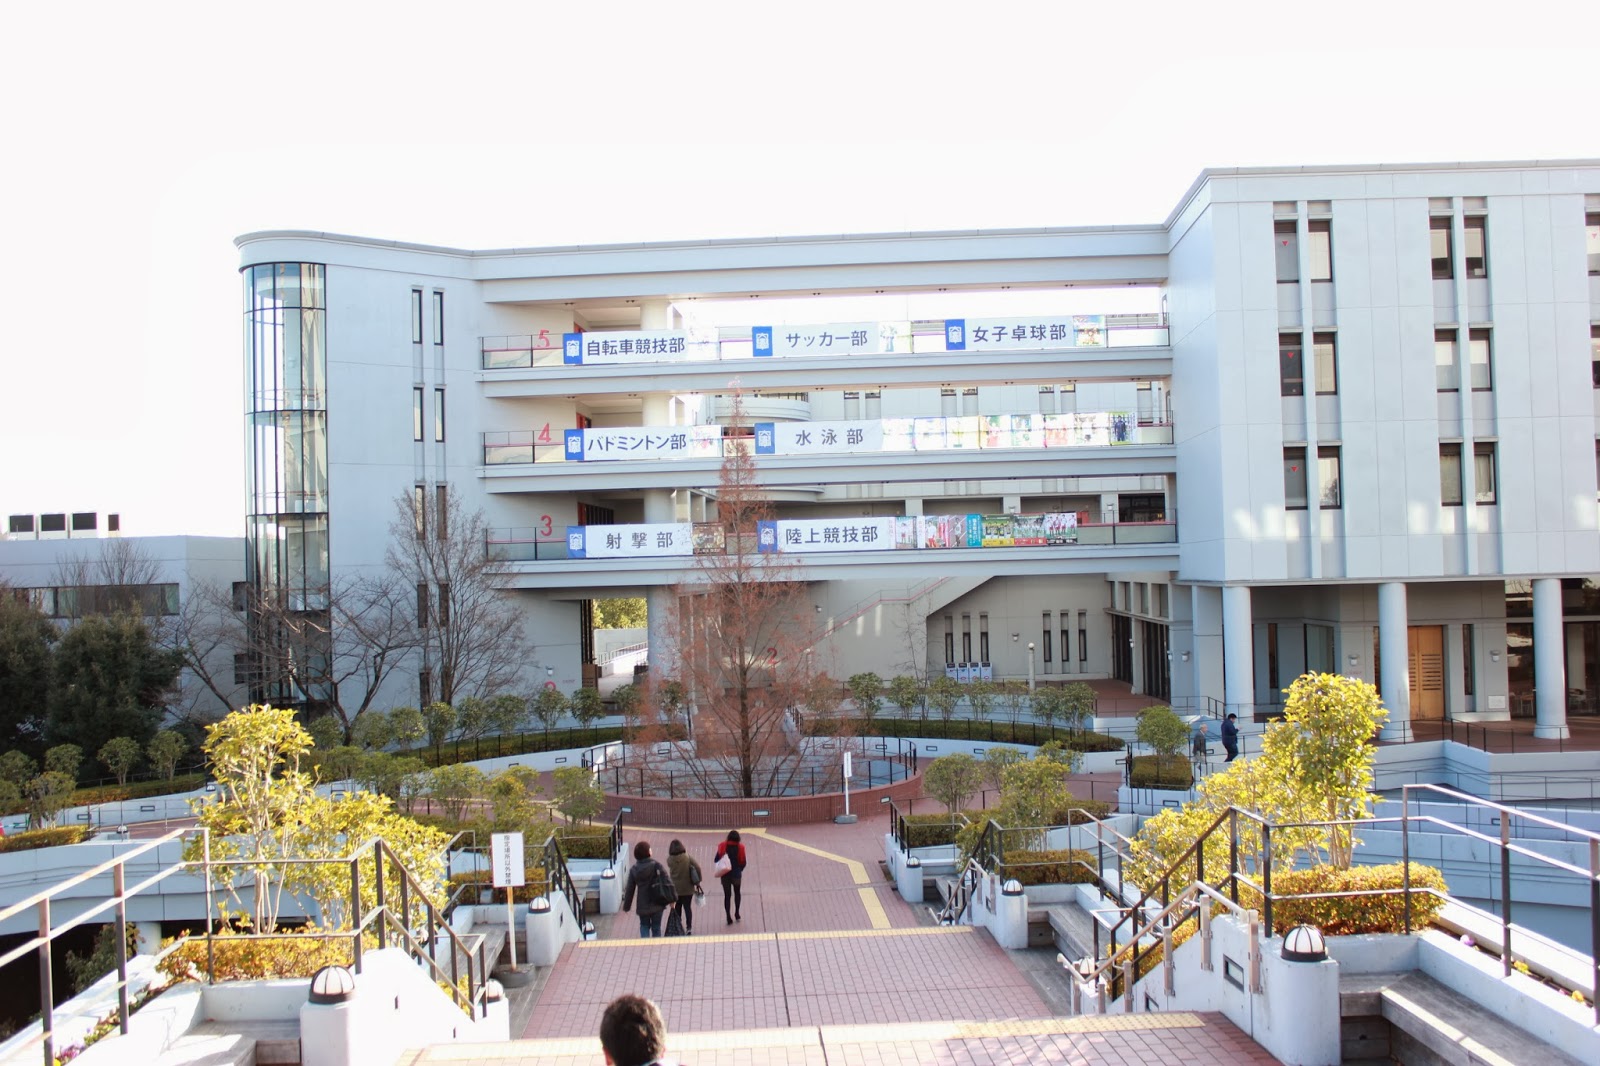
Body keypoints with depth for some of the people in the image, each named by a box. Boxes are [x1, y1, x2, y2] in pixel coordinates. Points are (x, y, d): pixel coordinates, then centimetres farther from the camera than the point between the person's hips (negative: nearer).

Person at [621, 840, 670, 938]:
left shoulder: (634, 870, -3)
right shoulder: (657, 866, -13)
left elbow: (630, 890, 2)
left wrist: (626, 906, 12)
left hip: (642, 906, 2)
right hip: (657, 904, -2)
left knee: (644, 926, 18)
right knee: (656, 928, 14)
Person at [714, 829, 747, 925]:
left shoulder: (722, 846, -6)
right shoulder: (740, 847, -7)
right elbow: (743, 862, -4)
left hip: (725, 875, 0)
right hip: (736, 874, 0)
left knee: (727, 895, 7)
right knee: (737, 893, 22)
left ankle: (728, 917, 3)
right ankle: (737, 914, 22)